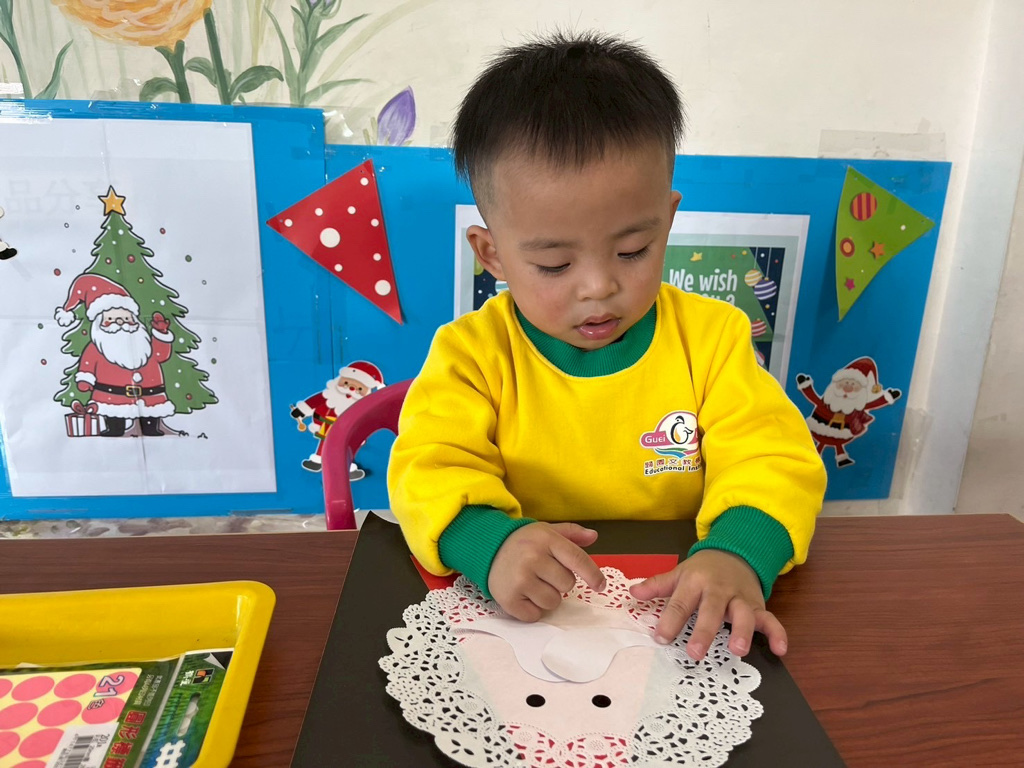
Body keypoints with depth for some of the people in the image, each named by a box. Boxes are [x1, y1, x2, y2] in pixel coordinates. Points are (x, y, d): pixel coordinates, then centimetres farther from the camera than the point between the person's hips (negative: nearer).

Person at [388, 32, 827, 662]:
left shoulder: (712, 335, -1)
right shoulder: (473, 352, -6)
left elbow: (773, 460, -6)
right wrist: (491, 540, -35)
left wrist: (739, 551, -27)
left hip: (677, 617, 1)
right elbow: (430, 471, -13)